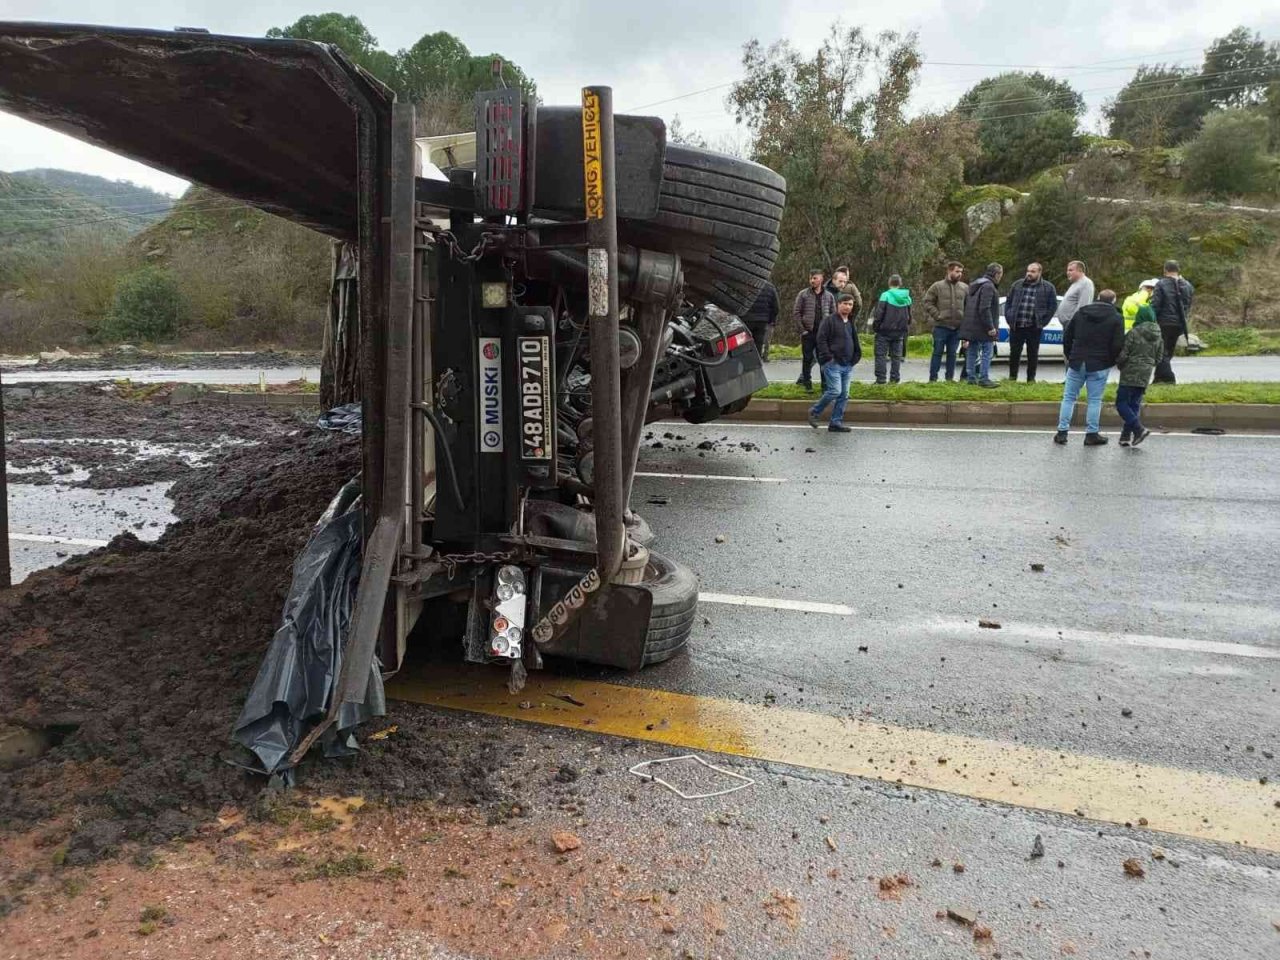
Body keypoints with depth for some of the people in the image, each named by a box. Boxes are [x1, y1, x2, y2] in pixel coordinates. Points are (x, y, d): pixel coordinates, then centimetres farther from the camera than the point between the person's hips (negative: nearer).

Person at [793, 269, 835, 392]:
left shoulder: (829, 296, 8)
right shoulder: (803, 294, 0)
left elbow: (833, 314, 10)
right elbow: (795, 313, -2)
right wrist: (802, 330, -9)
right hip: (808, 332, -2)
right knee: (807, 358, 3)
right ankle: (807, 382, 14)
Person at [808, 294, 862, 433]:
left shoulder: (851, 323, 18)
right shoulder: (829, 321, -6)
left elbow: (856, 343, 27)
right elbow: (821, 339, -11)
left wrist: (855, 357, 13)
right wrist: (828, 357, -16)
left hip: (848, 366, 7)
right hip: (833, 364, -7)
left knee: (844, 395, 4)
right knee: (835, 391, -16)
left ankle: (836, 422, 11)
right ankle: (814, 411, 3)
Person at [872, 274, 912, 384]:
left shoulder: (886, 295, -11)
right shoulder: (907, 298, 6)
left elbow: (879, 313, -13)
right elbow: (909, 317, 13)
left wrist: (875, 326, -2)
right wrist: (906, 330, 21)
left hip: (885, 331, -5)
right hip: (900, 332, 5)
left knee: (881, 355, 1)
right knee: (896, 356, 10)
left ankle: (880, 378, -4)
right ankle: (894, 378, 10)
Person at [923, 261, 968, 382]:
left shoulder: (965, 288, 8)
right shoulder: (937, 286, -2)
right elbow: (928, 302, -2)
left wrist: (964, 318, 1)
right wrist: (937, 315, -10)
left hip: (957, 327, 3)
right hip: (941, 326, -3)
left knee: (952, 353, 9)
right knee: (938, 352, 0)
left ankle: (950, 378, 16)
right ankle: (933, 378, 5)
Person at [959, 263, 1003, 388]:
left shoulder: (975, 285, 17)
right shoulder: (988, 286, -14)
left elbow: (966, 305, 22)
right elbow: (984, 308, -23)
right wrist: (990, 327, -20)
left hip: (971, 326, 10)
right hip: (983, 328, -10)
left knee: (972, 352, 12)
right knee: (986, 353, -6)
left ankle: (971, 377, 15)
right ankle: (984, 379, -7)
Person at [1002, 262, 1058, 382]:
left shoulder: (1048, 288, 3)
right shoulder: (1017, 285, 9)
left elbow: (1053, 306, 4)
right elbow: (1008, 302, 13)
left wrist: (1043, 322, -3)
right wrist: (1009, 318, 3)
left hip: (1034, 327, -2)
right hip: (1016, 326, 2)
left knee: (1033, 354, 6)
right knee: (1014, 352, 6)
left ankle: (1031, 378, 15)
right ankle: (1012, 377, 18)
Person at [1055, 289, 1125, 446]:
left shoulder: (1081, 312, 8)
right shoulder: (1117, 318, -3)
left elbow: (1067, 336, 10)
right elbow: (1118, 345, -9)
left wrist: (1069, 355, 19)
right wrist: (1111, 361, 7)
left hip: (1076, 363, 3)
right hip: (1099, 366, -2)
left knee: (1069, 397, 8)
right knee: (1095, 400, 4)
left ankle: (1062, 432, 5)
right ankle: (1091, 434, 6)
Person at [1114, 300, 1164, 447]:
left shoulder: (1133, 333, -13)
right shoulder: (1158, 336, 6)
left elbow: (1123, 355, -13)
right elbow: (1159, 358, 11)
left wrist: (1120, 366, 7)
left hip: (1130, 374, -6)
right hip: (1145, 375, 7)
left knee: (1121, 403, -1)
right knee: (1135, 404, 11)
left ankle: (1139, 429, -15)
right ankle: (1127, 435, 11)